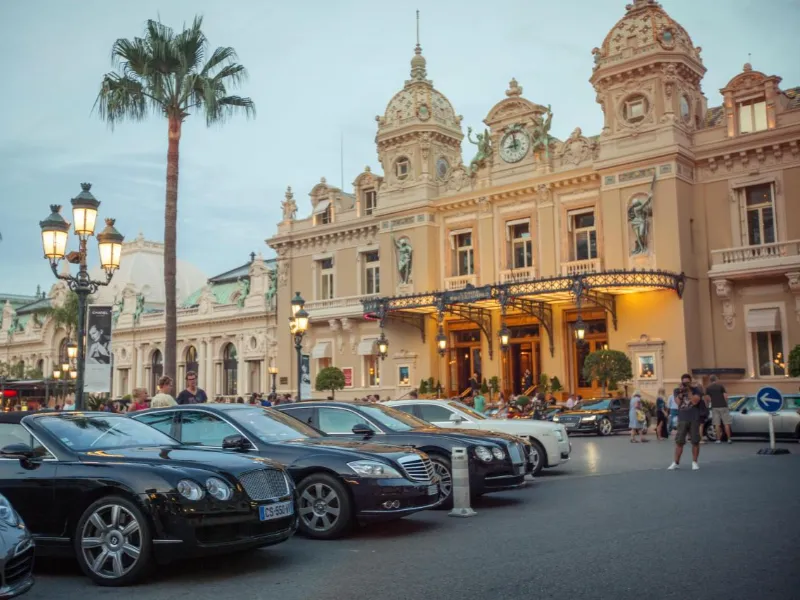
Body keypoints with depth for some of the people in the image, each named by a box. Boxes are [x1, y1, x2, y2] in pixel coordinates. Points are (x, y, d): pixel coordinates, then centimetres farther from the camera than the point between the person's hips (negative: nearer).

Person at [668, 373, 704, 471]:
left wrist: (689, 391, -13)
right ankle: (676, 462, 4)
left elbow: (695, 401, -13)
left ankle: (694, 462, 12)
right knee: (679, 442, -2)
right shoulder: (677, 391, 7)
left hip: (694, 419, -1)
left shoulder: (696, 390, 3)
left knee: (695, 442, 1)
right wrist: (681, 392, -13)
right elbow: (678, 402, -7)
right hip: (682, 419, 1)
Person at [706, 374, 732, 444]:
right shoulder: (720, 386, -1)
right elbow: (725, 396, -5)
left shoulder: (708, 388, 4)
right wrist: (726, 404, 8)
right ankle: (729, 439, 2)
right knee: (726, 423, 3)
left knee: (717, 424, 3)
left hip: (714, 407, 2)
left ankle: (718, 439, 1)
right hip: (723, 406, -2)